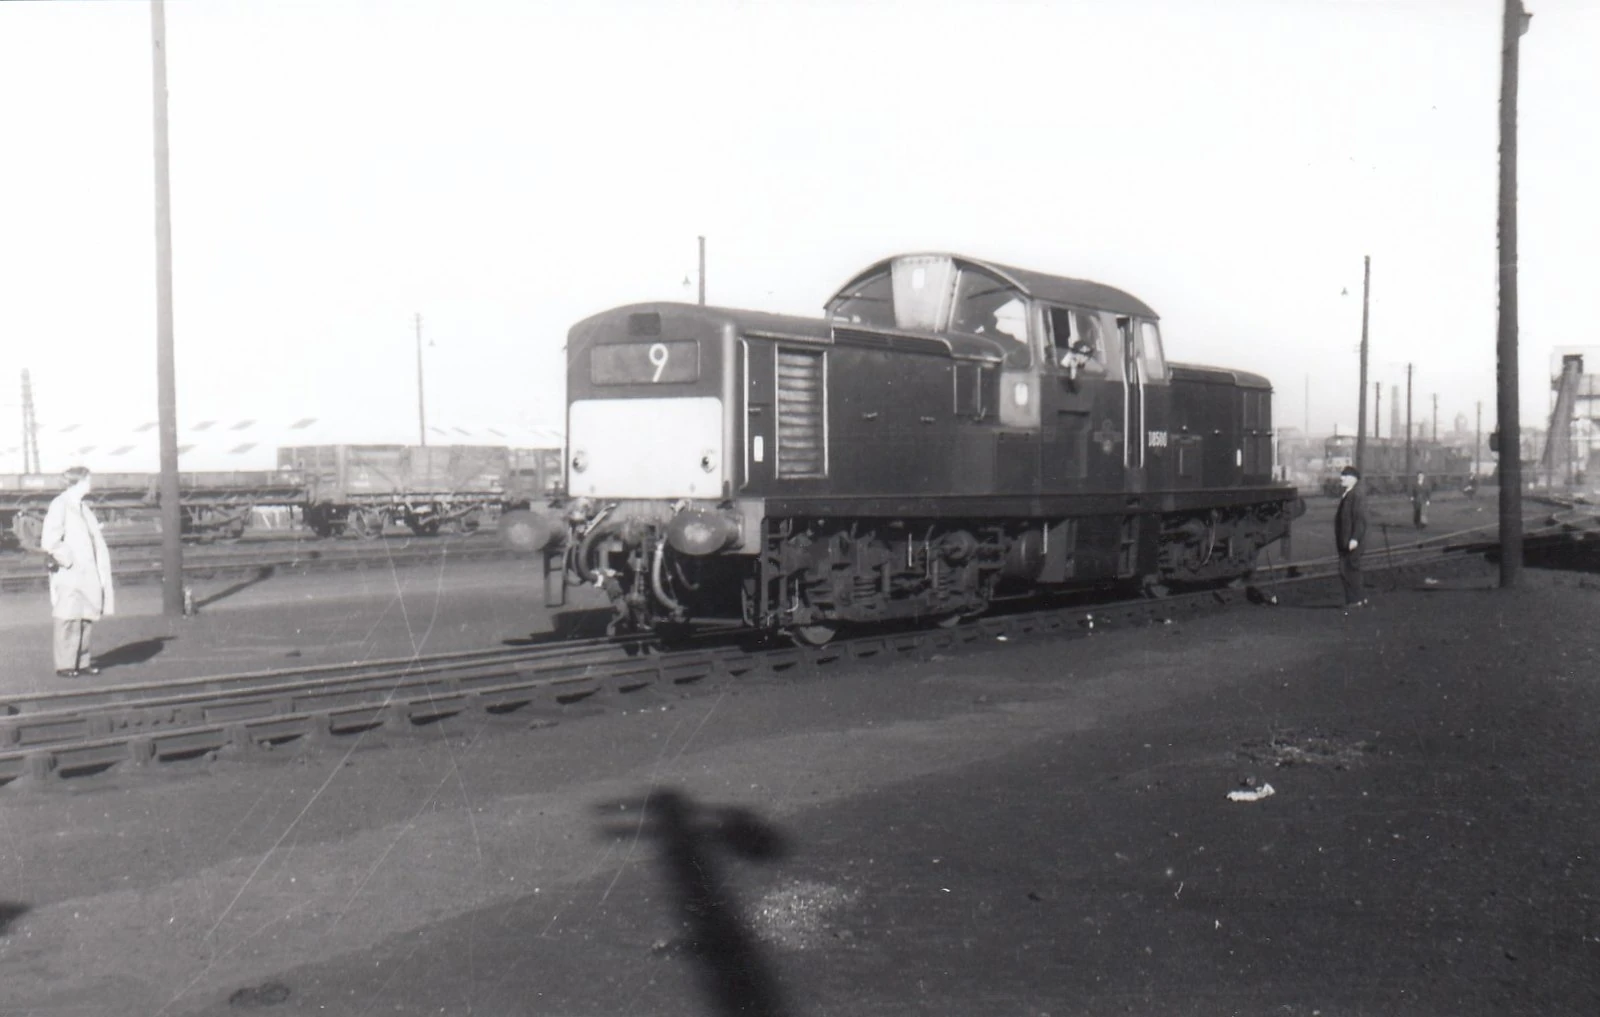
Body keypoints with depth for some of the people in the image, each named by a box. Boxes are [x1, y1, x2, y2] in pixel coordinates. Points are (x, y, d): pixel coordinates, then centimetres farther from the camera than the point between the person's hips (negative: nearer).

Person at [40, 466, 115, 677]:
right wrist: (67, 559, -15)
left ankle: (82, 662, 17)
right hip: (68, 574, -8)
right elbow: (49, 541, -15)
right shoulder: (59, 506, -9)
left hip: (86, 573, 8)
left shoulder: (83, 508, 17)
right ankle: (65, 665, 0)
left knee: (86, 618, 9)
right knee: (69, 620, -6)